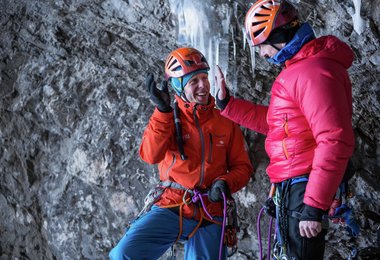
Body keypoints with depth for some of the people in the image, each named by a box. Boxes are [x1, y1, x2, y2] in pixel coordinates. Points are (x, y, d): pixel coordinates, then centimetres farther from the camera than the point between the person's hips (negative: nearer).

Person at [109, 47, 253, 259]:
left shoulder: (226, 121, 6)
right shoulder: (167, 118, 2)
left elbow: (242, 166, 9)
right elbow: (151, 155, -16)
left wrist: (226, 183, -13)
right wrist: (163, 111, -25)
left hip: (210, 216, 2)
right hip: (171, 208, -2)